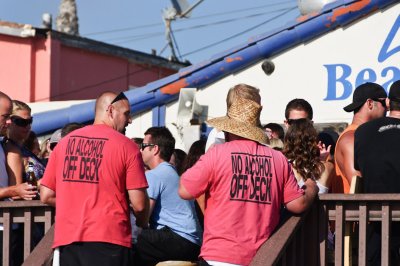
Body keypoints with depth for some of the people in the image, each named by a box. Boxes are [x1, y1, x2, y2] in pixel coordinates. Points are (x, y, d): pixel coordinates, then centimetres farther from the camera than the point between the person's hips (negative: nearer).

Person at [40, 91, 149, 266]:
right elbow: (139, 204, -5)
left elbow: (46, 196, 11)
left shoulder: (65, 142, 11)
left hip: (67, 238, 4)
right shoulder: (127, 146, -2)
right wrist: (143, 223, 17)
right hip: (108, 239, -4)